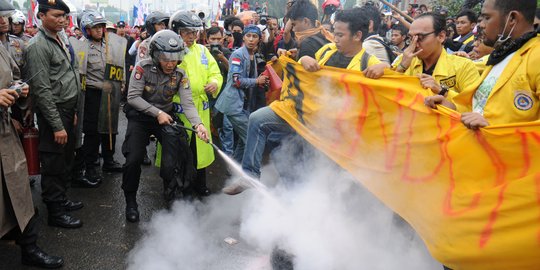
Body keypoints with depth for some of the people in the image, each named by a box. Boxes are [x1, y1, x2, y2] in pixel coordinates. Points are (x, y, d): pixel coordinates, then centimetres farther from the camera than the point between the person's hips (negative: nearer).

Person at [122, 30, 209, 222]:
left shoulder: (180, 75, -10)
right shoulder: (144, 68, -17)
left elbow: (187, 104, -17)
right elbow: (133, 97, -16)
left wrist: (198, 124, -35)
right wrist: (157, 113, -22)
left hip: (166, 117, 2)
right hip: (140, 117, -1)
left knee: (172, 162, -12)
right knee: (133, 160, -11)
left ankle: (171, 198, 16)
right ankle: (130, 201, 14)